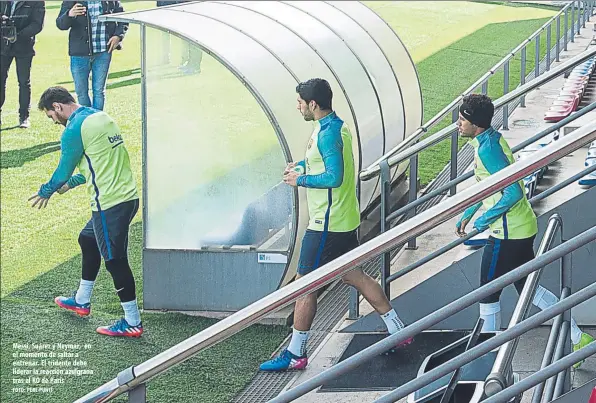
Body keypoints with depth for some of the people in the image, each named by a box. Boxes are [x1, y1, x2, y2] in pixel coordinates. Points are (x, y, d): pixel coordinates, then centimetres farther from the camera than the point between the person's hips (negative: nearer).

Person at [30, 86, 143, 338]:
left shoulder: (74, 130, -14)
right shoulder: (101, 117, 13)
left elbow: (63, 171, -5)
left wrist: (45, 192, 14)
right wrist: (72, 183, 32)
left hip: (109, 203, -10)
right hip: (128, 195, 10)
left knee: (115, 260, -1)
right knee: (87, 240, 25)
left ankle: (133, 323, 5)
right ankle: (81, 301, 39)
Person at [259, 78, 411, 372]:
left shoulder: (328, 134, -21)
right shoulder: (336, 126, 11)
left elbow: (334, 178, -28)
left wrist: (301, 180, -16)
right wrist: (303, 165, 14)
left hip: (327, 224, -10)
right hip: (345, 220, 10)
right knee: (353, 276, 18)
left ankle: (295, 354, 6)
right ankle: (398, 330, 21)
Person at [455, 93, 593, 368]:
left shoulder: (487, 148, -22)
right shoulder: (490, 140, 9)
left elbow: (513, 192, -27)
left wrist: (484, 219, -18)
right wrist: (467, 215, 23)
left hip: (507, 233, -10)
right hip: (522, 226, 10)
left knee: (488, 294, 5)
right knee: (528, 289, 17)